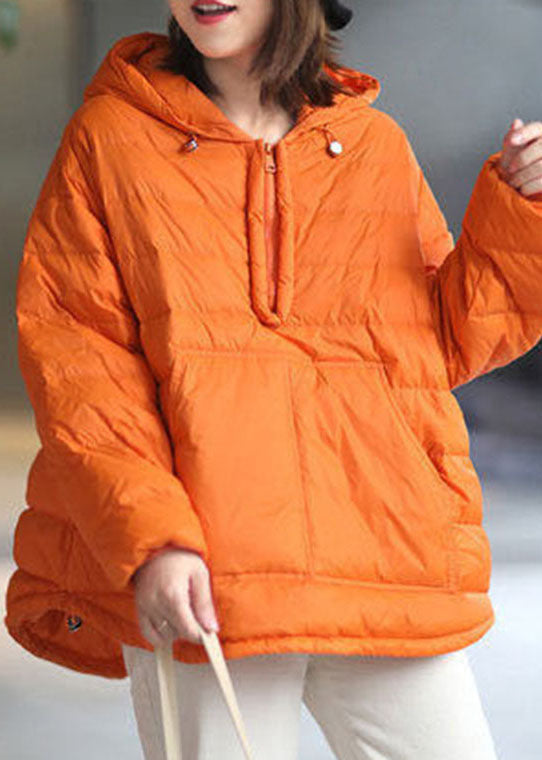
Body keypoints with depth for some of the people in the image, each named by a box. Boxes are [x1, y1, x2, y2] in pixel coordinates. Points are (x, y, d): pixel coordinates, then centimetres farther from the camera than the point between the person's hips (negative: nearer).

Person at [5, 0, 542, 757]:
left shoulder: (377, 145, 14)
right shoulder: (109, 138, 6)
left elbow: (449, 339, 18)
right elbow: (70, 353, -2)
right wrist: (147, 535, -14)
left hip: (385, 568, 3)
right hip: (199, 589, -2)